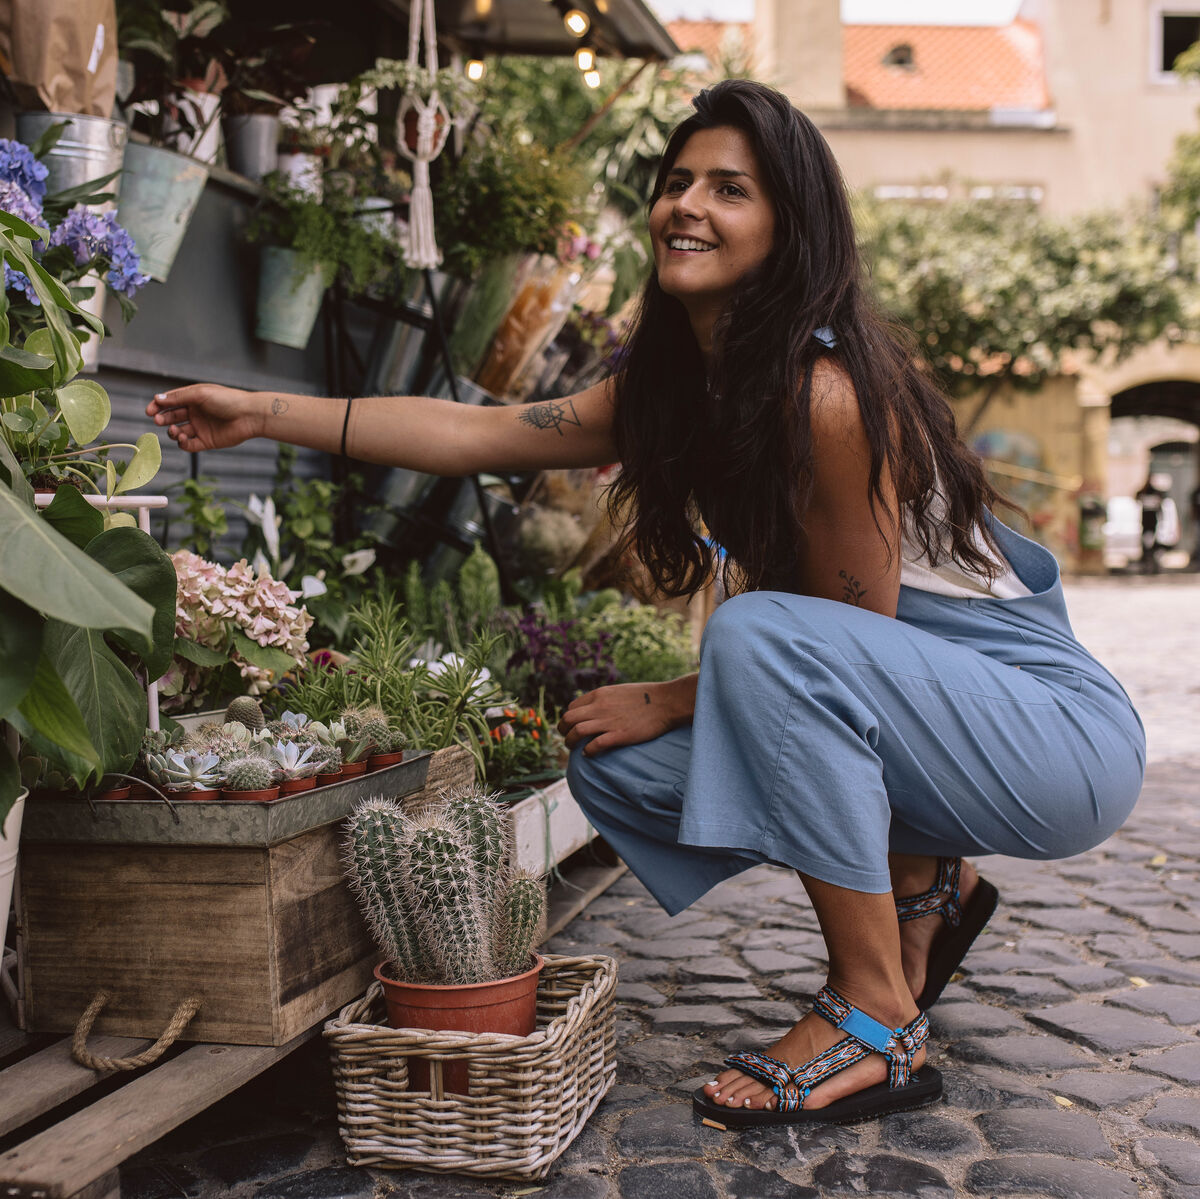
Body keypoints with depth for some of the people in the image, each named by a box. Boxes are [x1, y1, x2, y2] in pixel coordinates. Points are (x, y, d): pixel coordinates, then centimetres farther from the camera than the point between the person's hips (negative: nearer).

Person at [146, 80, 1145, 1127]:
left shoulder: (829, 391, -24)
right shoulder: (675, 388, 2)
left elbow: (851, 635, -18)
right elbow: (481, 432, 4)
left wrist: (665, 703, -11)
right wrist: (262, 413, 4)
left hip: (1058, 730, -8)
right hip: (907, 712, 8)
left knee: (760, 637, -32)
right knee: (616, 767, -4)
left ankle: (880, 1023, -19)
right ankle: (920, 886, 13)